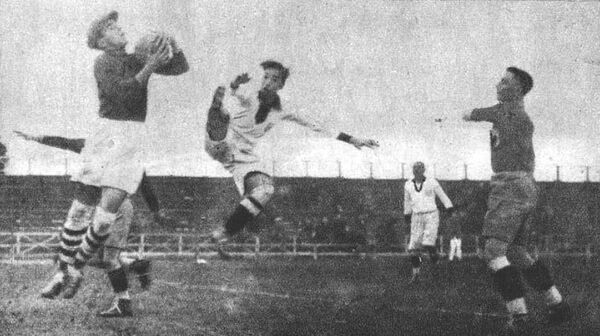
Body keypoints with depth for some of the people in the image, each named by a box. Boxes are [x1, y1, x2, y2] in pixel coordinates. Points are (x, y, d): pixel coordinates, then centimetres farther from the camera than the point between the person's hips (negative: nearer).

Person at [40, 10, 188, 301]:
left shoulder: (137, 60, 14)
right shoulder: (102, 64, 1)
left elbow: (181, 68, 14)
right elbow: (122, 93, -15)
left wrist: (173, 45, -6)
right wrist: (150, 66, -20)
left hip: (132, 140, 2)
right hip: (107, 134, -2)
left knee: (105, 215, -11)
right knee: (80, 210, -1)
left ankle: (77, 267, 8)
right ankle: (62, 272, 13)